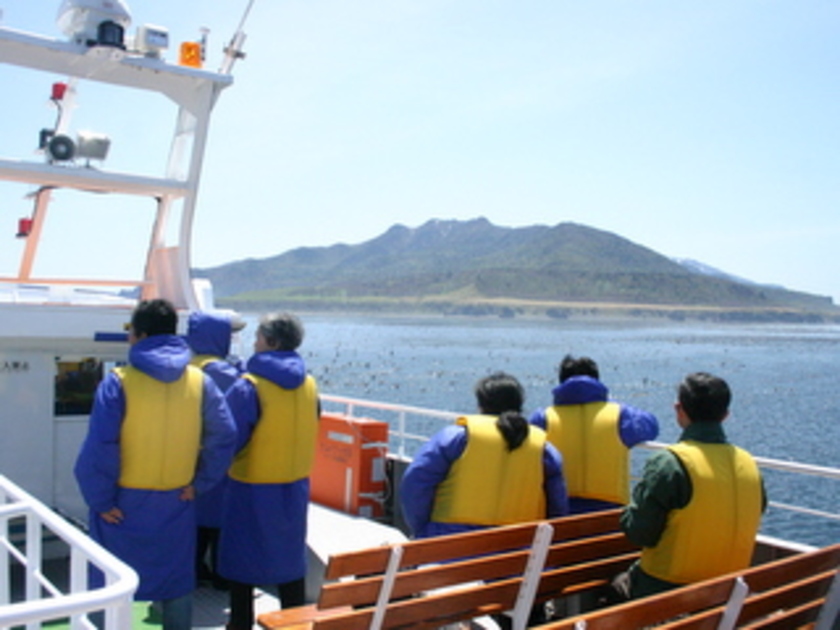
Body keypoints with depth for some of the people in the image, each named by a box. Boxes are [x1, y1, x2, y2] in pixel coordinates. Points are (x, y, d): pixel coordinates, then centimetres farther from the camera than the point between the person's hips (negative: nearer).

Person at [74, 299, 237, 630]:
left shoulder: (119, 381, -14)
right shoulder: (200, 381, -3)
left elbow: (99, 447, -19)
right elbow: (224, 437, -4)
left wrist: (100, 500, -9)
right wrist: (199, 482, 4)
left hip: (124, 505, -3)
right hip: (176, 503, 3)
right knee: (177, 585, 17)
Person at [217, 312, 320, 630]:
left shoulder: (249, 386, -17)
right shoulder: (308, 384, 0)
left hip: (252, 487, -5)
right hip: (296, 486, 5)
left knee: (241, 560, 9)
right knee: (290, 558, 16)